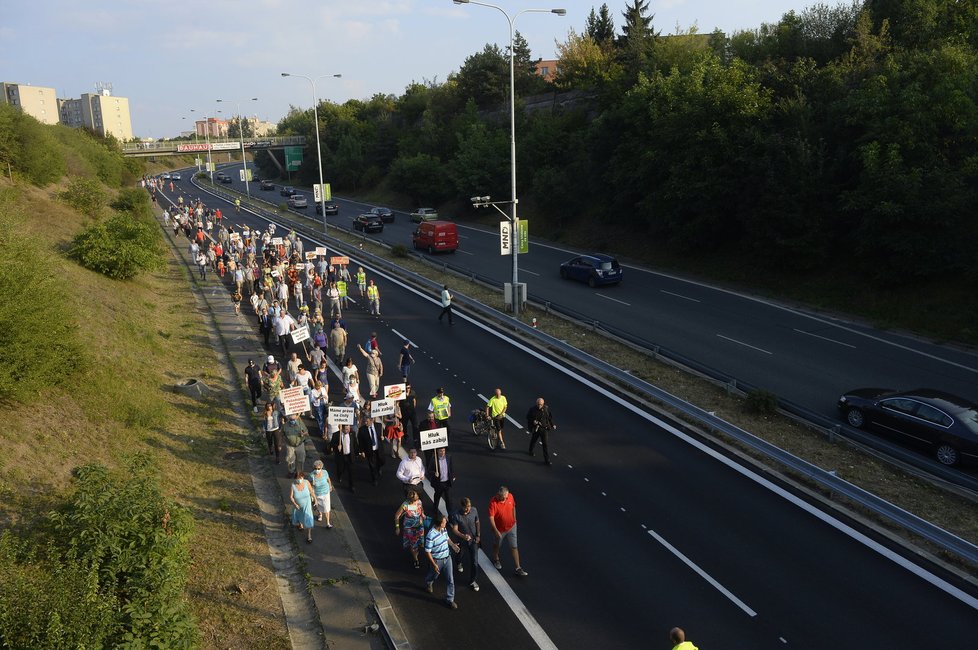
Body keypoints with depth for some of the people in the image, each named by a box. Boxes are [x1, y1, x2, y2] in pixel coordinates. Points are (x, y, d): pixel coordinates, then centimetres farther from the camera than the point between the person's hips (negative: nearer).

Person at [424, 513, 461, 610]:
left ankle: (450, 599, 22)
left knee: (450, 580, 6)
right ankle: (428, 583, 60)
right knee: (434, 575, 24)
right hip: (437, 560, -5)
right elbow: (427, 552, -23)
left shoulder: (444, 529, -10)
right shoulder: (430, 536, -32)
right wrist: (434, 564, -20)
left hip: (447, 558, 5)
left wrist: (452, 544, -6)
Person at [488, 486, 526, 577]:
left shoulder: (510, 496, -16)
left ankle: (518, 568, 13)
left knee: (514, 547, 6)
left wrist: (514, 519, 12)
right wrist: (496, 531, -27)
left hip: (511, 527, 2)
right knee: (497, 545, 23)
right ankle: (496, 559, 52)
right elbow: (491, 518, -26)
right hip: (499, 529, -2)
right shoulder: (493, 503, -29)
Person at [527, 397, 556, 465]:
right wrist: (533, 421, -19)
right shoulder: (532, 409, -14)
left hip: (544, 429, 0)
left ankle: (547, 459, 2)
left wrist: (552, 425, 4)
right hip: (535, 429, 0)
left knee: (545, 444, -3)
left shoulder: (546, 408, -10)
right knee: (533, 440, 23)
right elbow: (528, 417, -3)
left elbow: (550, 417, 5)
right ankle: (530, 451, 52)